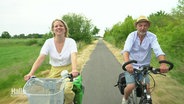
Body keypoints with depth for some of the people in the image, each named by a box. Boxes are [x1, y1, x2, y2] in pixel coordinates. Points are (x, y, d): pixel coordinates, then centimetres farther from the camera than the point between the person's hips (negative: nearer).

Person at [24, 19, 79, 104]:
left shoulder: (71, 41, -10)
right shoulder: (49, 42, -7)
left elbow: (74, 56, -27)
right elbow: (40, 59, -17)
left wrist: (74, 70, -48)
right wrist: (31, 73, -31)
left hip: (68, 70, -2)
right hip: (54, 71, 2)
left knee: (67, 90, -27)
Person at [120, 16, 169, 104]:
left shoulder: (152, 37, -10)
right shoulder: (132, 35, -13)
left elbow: (158, 50, -25)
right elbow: (126, 50, -28)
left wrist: (163, 63, -45)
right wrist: (127, 63, -49)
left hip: (144, 66, 2)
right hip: (131, 66, -1)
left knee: (147, 87, -11)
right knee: (130, 86, -17)